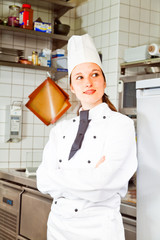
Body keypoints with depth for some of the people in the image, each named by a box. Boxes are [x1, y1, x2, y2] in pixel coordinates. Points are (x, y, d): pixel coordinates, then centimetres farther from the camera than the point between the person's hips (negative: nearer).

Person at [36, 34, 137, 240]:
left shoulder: (120, 124, -11)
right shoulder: (61, 130, 5)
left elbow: (99, 186, -21)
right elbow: (43, 181, -7)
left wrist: (63, 178, -10)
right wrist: (90, 176, -17)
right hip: (58, 223, 5)